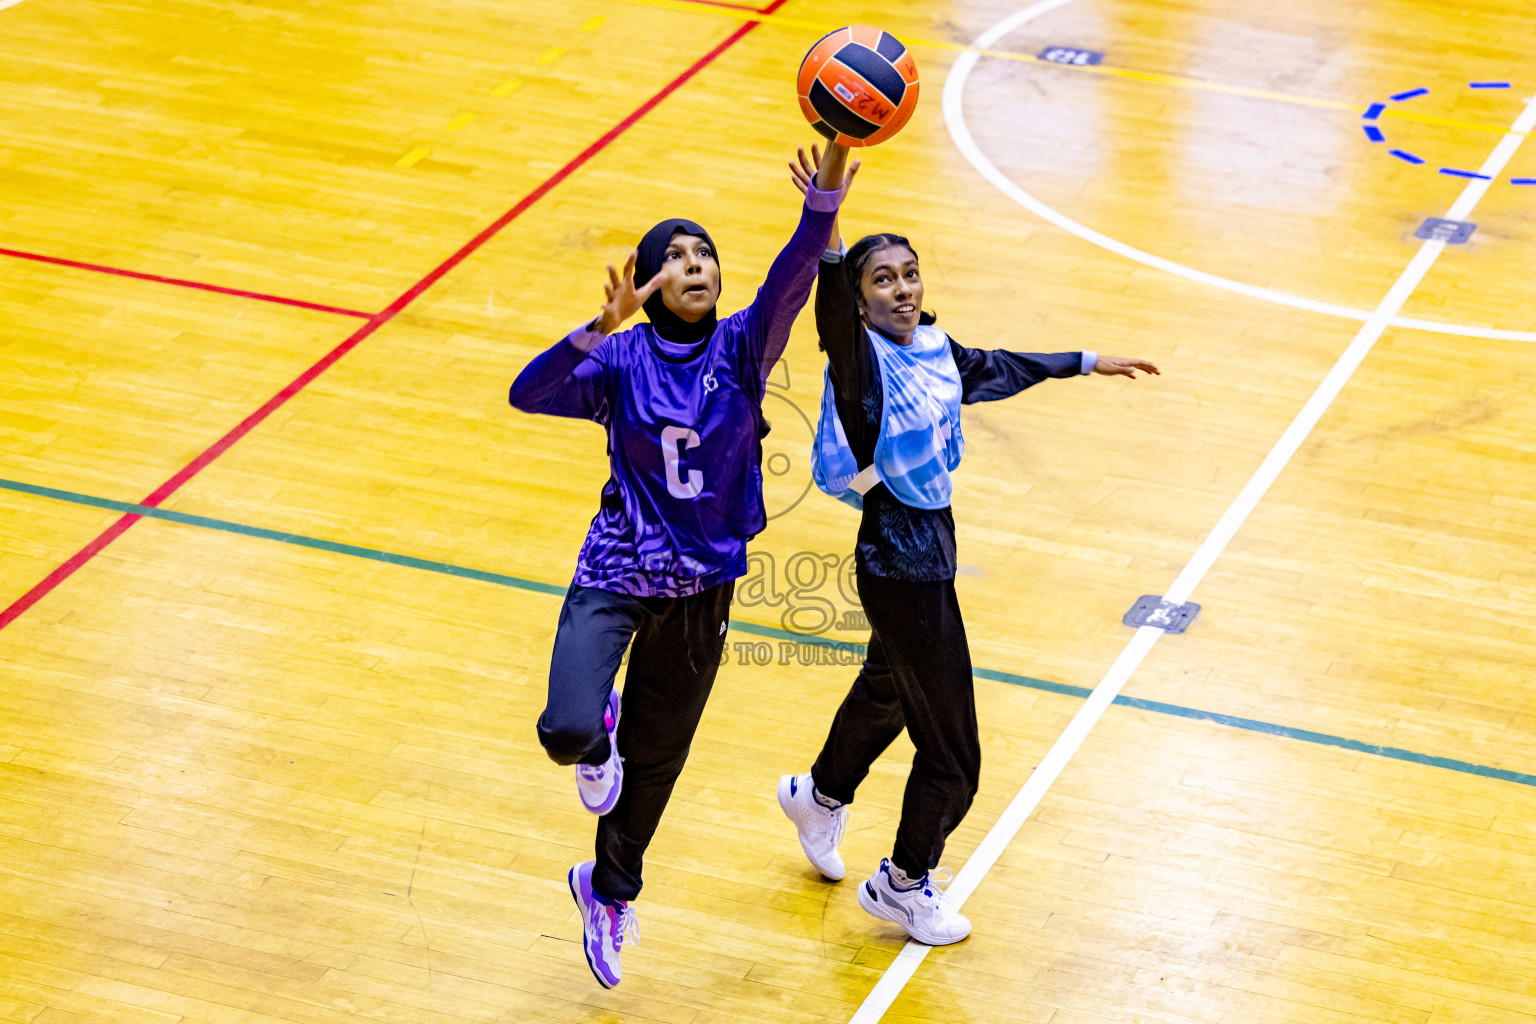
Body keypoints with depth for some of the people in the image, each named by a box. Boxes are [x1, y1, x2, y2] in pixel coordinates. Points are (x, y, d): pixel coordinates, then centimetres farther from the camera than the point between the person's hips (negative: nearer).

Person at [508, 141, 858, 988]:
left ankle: (608, 889, 46)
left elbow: (789, 282, -26)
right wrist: (601, 328, -39)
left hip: (703, 585, 2)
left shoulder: (740, 348, -6)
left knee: (656, 758, 18)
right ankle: (597, 742, 14)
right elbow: (527, 394, -25)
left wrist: (823, 202, -44)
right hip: (616, 575, -2)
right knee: (568, 731, -26)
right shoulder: (620, 360, -9)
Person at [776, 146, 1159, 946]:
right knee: (951, 751, 2)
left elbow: (995, 368, 22)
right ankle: (903, 885, 24)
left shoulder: (934, 350, 2)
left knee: (888, 690, 33)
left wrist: (1087, 364, 33)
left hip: (930, 544, 9)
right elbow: (826, 291, -42)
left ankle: (821, 794, 60)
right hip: (898, 559, -9)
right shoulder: (862, 360, -21)